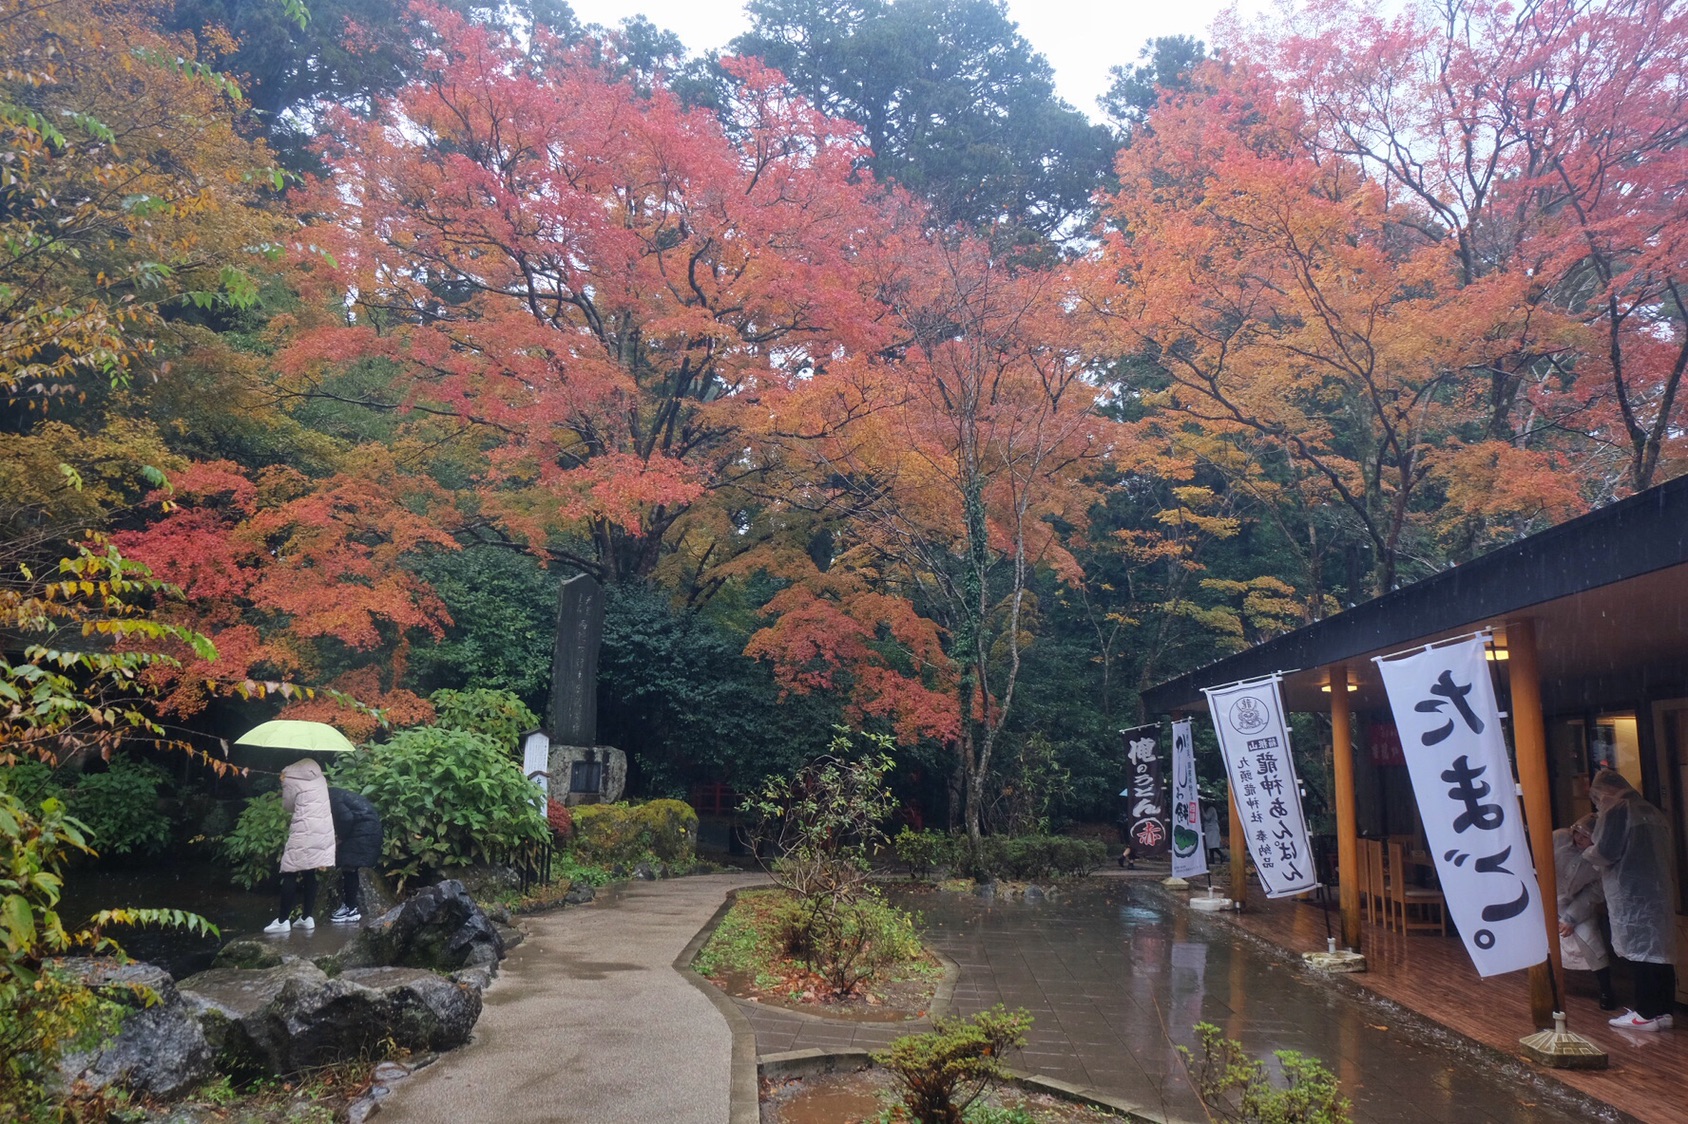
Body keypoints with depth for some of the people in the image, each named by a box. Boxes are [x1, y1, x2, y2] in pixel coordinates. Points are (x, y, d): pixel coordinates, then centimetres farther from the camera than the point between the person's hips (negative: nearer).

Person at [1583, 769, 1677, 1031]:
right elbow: (1664, 851, 19)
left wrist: (1588, 851, 5)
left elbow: (1604, 853, -16)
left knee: (1640, 952, -3)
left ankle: (1647, 1013, 1)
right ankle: (1664, 1009, 16)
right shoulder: (1653, 811, 14)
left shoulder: (1616, 811, -11)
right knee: (1660, 949, 11)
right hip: (1658, 890, 8)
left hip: (1630, 894, -8)